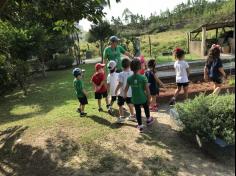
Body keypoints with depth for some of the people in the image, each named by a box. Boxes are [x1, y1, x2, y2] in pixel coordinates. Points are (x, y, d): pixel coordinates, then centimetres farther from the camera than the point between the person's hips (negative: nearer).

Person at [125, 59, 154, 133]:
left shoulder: (129, 78, -11)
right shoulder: (143, 78, -18)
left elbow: (126, 88, 0)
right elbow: (147, 89, -15)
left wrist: (125, 94, 21)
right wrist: (149, 98, -2)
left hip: (135, 99, 1)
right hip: (143, 98, -1)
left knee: (138, 112, 15)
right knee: (146, 109, 26)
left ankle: (140, 126, 23)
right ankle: (148, 120, 48)